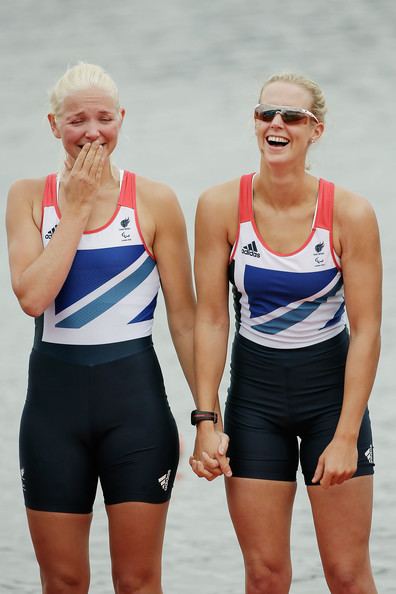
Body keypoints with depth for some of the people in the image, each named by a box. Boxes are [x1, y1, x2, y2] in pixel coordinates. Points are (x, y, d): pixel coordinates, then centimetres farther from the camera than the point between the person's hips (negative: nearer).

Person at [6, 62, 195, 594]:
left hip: (134, 395, -1)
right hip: (55, 394, 2)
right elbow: (32, 295, -13)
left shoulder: (154, 201, -1)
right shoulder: (29, 197, 3)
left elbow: (184, 317, 1)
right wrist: (76, 209, -9)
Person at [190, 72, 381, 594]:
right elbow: (211, 319, -5)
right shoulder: (221, 207, -8)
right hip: (254, 395, 1)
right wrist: (207, 421, -9)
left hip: (332, 389, -1)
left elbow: (366, 331, -12)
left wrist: (345, 437, -16)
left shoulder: (349, 214, -13)